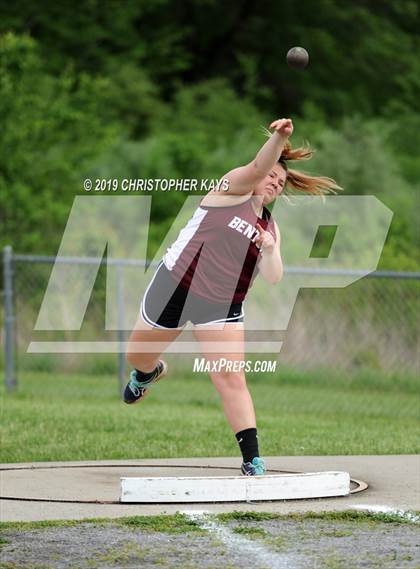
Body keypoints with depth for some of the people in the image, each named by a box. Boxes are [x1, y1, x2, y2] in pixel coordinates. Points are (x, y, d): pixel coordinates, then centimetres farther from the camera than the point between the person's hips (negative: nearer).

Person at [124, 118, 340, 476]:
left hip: (222, 308, 3)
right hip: (176, 285, -3)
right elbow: (257, 168, -25)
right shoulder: (234, 190, -3)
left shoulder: (271, 228, 10)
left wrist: (270, 249, -20)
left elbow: (273, 278, -1)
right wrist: (278, 139, -41)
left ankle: (252, 460, -11)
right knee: (137, 357, 15)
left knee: (232, 380, -11)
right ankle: (150, 372, 54)